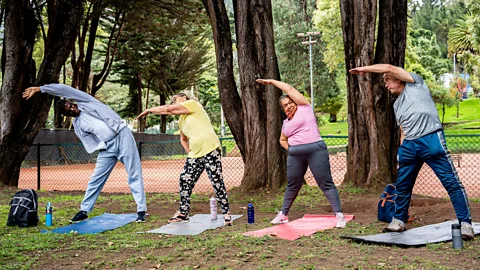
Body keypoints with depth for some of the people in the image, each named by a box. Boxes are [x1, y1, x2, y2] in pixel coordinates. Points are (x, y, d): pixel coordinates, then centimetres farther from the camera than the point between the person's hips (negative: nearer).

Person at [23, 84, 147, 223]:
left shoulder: (84, 101, 6)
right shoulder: (77, 125, 13)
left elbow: (63, 89, -1)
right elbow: (91, 142, 6)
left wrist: (39, 89, 3)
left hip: (121, 135, -4)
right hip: (107, 147, 5)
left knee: (134, 174, -6)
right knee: (95, 179, 7)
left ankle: (141, 210, 0)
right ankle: (84, 211, 22)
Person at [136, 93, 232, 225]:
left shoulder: (192, 104, -4)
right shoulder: (181, 120, 19)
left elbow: (168, 109, -11)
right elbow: (183, 139, 33)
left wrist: (148, 110, -2)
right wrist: (190, 152, 16)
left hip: (210, 150, -9)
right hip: (195, 154, 9)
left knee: (217, 181, -8)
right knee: (185, 180, 5)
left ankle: (226, 213, 3)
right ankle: (183, 213, 16)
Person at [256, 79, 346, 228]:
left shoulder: (304, 108, 5)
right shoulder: (286, 122, 20)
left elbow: (289, 89, 2)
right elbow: (282, 140, 33)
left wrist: (271, 81, 12)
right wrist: (289, 149, 12)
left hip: (315, 150, -5)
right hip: (295, 155, 6)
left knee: (326, 183, -7)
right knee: (292, 186, 13)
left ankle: (339, 215, -4)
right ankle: (283, 215, 24)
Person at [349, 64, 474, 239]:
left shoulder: (415, 83, 9)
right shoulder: (397, 105, 26)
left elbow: (390, 68, -3)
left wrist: (365, 69, 4)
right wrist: (401, 152, 13)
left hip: (431, 140, -7)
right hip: (409, 146, 8)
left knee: (451, 182, -8)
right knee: (402, 185, 11)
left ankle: (465, 224, -4)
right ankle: (399, 221, 24)